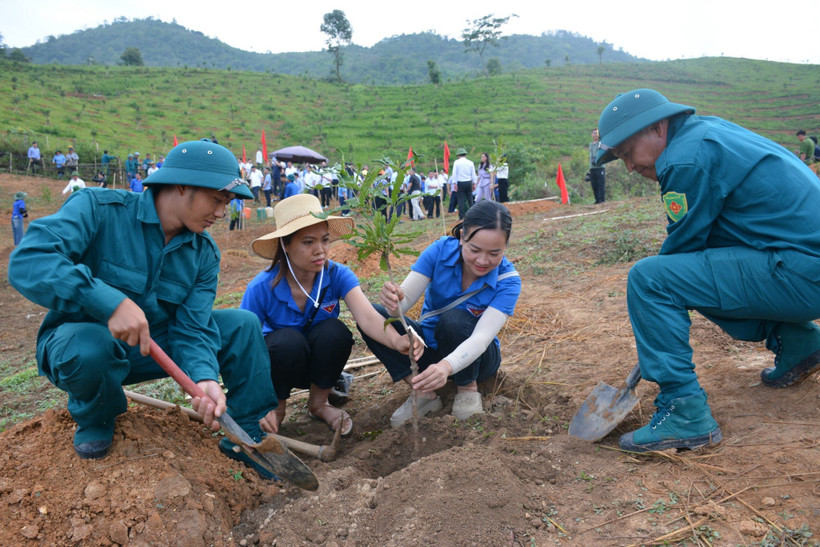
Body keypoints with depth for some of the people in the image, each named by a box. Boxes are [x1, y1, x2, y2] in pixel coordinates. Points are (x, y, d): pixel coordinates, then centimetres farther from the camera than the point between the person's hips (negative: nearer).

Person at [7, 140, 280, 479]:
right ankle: (94, 419, -5)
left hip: (155, 346, 5)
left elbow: (192, 327, -13)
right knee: (90, 345, -40)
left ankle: (251, 436, -2)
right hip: (77, 342, -4)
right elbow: (26, 262, -34)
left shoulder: (204, 253, -4)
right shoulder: (98, 209, -20)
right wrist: (110, 301, -46)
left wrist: (205, 377, -35)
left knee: (243, 325, -11)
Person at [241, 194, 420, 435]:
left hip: (320, 365, 2)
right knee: (288, 340, -34)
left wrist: (397, 341, -59)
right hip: (279, 362, -2)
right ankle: (276, 406, -2)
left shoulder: (338, 275, -21)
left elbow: (367, 316, -37)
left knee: (334, 331, -30)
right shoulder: (261, 288, -26)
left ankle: (318, 403, -2)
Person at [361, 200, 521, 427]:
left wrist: (447, 366, -55)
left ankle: (468, 388, -8)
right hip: (430, 347, 3)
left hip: (472, 356, -3)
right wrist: (394, 302, -51)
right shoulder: (441, 250, -18)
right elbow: (406, 297, -25)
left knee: (454, 319, -36)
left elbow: (482, 336, -35)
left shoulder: (508, 280, -23)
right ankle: (424, 393, -15)